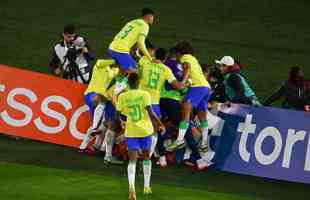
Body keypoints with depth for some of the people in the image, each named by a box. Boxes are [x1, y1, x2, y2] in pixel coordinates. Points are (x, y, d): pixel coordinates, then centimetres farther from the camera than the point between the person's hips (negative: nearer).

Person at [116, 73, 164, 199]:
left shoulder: (122, 97, -4)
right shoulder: (144, 95, -9)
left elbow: (117, 115, 2)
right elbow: (150, 112, -16)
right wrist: (160, 124, -4)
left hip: (131, 132, 0)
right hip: (145, 130, 0)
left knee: (132, 160, -2)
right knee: (146, 157, 21)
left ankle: (131, 187, -27)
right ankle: (147, 187, 27)